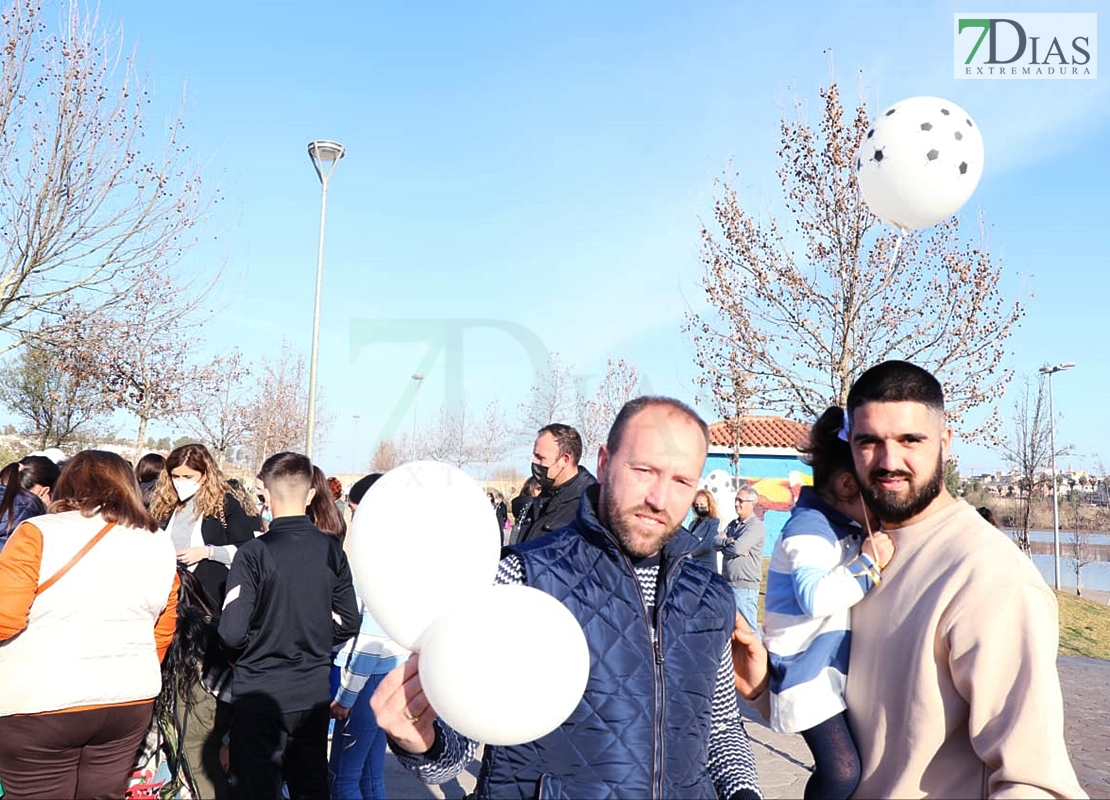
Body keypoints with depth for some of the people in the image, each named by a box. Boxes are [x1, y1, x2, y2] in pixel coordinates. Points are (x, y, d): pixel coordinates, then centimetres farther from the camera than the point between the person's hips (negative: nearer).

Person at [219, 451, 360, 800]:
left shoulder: (254, 552, -16)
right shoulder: (332, 549, -4)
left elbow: (232, 632, -17)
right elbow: (347, 623, 1)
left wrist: (259, 646, 4)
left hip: (259, 692, -4)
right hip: (314, 691, 4)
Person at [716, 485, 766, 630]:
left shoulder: (756, 526, -11)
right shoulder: (733, 524, 16)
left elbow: (737, 548, -20)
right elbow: (716, 541, 6)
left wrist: (724, 544, -2)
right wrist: (729, 541, -11)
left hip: (745, 587, -8)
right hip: (728, 583, 8)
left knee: (747, 629, -5)